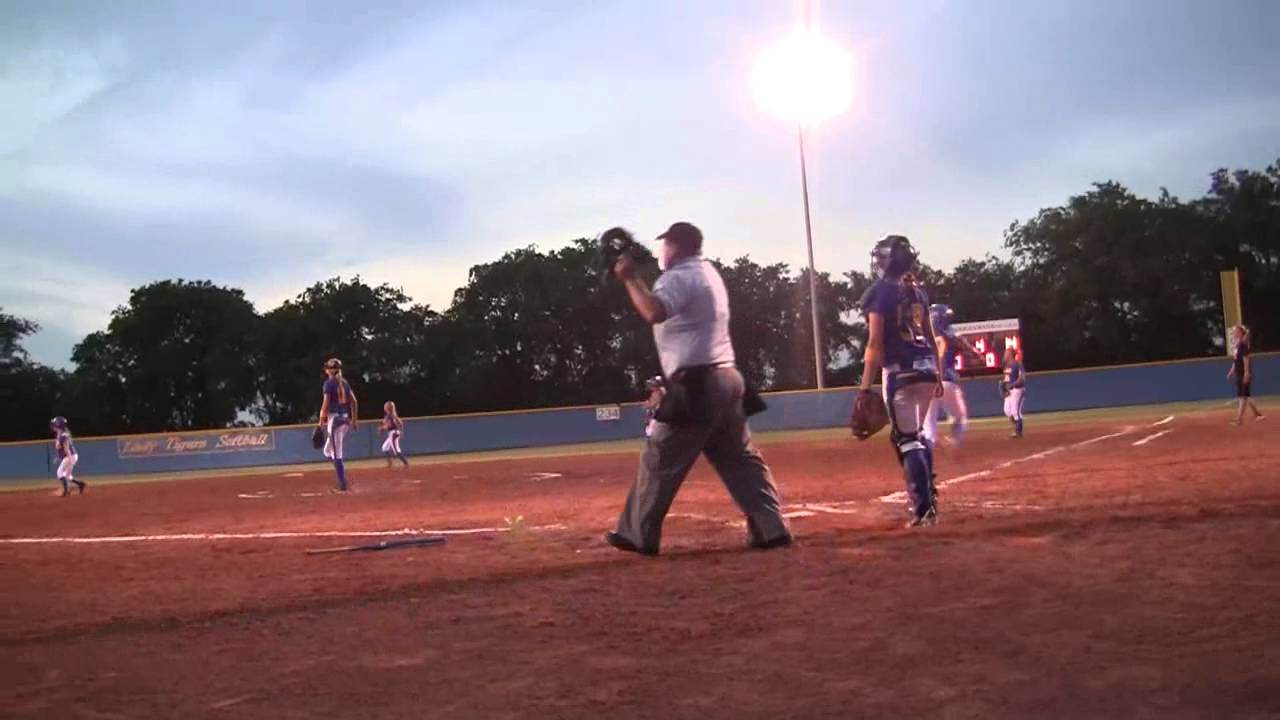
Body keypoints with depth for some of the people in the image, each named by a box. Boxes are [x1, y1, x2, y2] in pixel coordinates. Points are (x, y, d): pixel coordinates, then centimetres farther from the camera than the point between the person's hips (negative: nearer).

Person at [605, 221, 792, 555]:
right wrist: (635, 277, 20)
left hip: (696, 384, -9)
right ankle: (771, 528, 4)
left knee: (659, 460, 1)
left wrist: (629, 278, -19)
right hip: (725, 379, 9)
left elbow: (654, 313, -29)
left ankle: (638, 534, 8)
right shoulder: (708, 273, 21)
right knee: (741, 459, 9)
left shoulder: (681, 277, -10)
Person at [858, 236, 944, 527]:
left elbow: (875, 343, -13)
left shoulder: (879, 292, -7)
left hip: (899, 371, -7)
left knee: (906, 438, -5)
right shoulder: (919, 292, 13)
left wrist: (865, 386, -12)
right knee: (916, 435, 20)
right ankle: (928, 499, 23)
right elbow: (931, 338, 16)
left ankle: (924, 507, -11)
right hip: (926, 369, 7)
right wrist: (938, 375, 23)